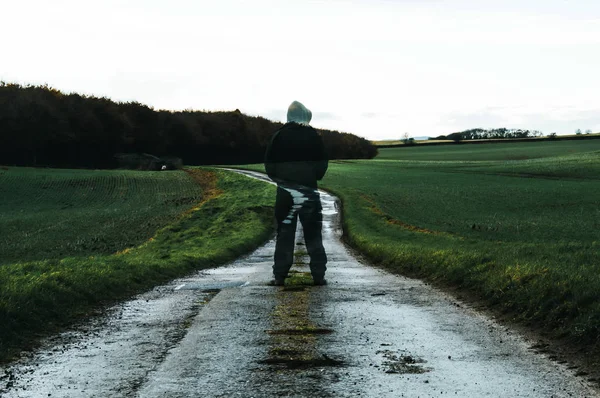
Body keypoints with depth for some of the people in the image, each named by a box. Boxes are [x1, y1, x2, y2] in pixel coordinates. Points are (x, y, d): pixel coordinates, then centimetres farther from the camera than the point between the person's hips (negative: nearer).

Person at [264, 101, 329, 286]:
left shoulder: (279, 136, -1)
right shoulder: (313, 137, -1)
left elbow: (269, 164, 1)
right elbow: (322, 165, 2)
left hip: (285, 192, 0)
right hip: (309, 191, 0)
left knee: (284, 234, 5)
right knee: (313, 235, 6)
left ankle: (279, 276, 2)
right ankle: (319, 275, 3)